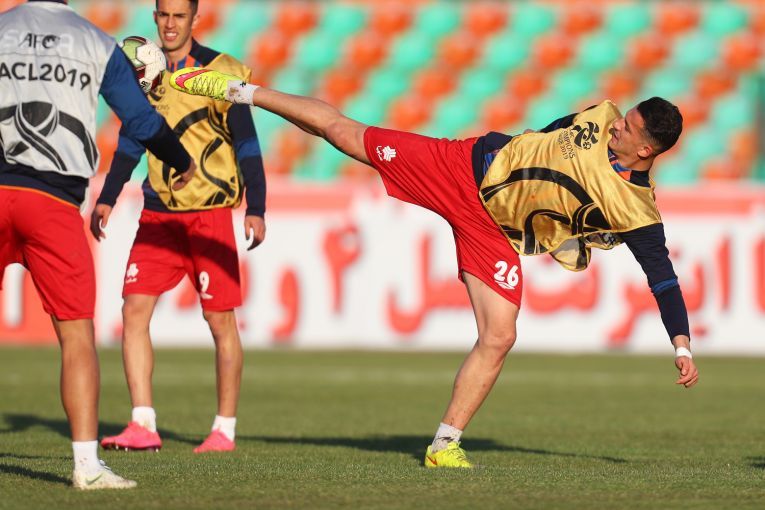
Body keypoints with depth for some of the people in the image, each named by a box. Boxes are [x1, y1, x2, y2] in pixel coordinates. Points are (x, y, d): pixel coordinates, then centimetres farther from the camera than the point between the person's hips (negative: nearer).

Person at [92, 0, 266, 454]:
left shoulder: (221, 71, -5)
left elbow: (247, 143, -5)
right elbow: (131, 142, 19)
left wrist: (255, 209, -11)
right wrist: (107, 199, 13)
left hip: (209, 212, -5)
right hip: (158, 212, 5)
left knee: (220, 319, -2)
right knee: (135, 308, -7)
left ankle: (225, 430, 7)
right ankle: (143, 426, -5)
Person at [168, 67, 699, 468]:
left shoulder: (636, 211, -20)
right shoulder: (602, 117, -11)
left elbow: (664, 277, -19)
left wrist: (682, 345, -26)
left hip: (494, 235, -1)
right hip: (471, 166, 2)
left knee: (498, 337, -16)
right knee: (344, 132, 3)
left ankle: (445, 445, -2)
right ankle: (239, 90, 19)